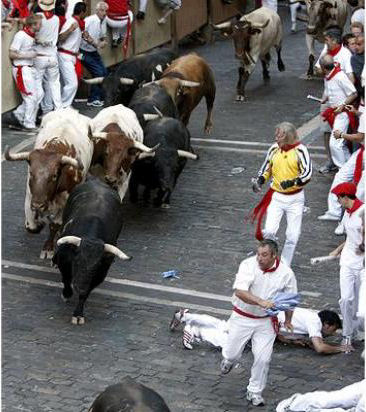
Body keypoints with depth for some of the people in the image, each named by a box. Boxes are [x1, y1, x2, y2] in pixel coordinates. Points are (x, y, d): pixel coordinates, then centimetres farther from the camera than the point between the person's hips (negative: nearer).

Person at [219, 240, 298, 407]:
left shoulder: (286, 273, -12)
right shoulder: (248, 265, -20)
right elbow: (239, 291, -32)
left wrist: (288, 320, 9)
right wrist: (260, 302, -43)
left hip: (265, 321, 1)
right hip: (242, 317, -1)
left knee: (263, 359, -4)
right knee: (232, 354, 8)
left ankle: (254, 392, 18)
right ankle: (229, 359, 48)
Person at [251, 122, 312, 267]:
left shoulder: (300, 150, -12)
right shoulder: (274, 149, 0)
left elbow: (307, 173, -19)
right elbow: (266, 168, 13)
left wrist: (292, 182, -33)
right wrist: (259, 181, -5)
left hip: (295, 198, -2)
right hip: (276, 196, 2)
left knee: (292, 236, 3)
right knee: (269, 231, -11)